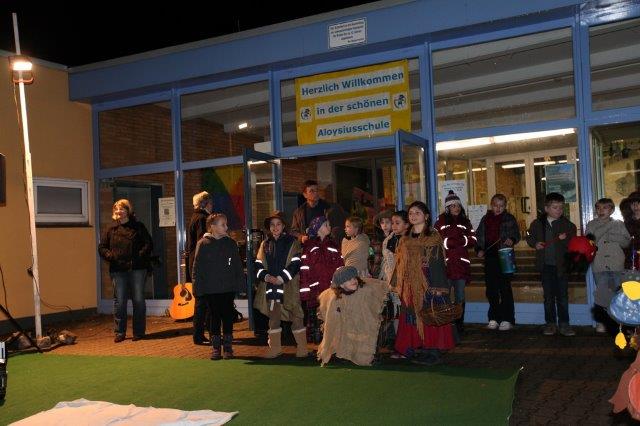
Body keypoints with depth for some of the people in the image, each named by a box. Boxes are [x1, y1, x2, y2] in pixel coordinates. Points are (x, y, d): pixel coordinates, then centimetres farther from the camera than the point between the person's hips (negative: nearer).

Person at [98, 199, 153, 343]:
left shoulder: (138, 227, 6)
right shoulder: (111, 230, 10)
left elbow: (148, 244, 3)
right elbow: (101, 248, 11)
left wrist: (140, 256, -11)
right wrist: (111, 256, -7)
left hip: (137, 269, -1)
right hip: (118, 270, 2)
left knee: (138, 300, 2)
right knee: (119, 301, 3)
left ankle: (139, 332, 12)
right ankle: (120, 333, 12)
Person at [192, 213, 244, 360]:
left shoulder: (231, 243, 5)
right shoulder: (203, 244, -2)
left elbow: (238, 265, 7)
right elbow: (197, 267, -1)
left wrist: (240, 282, 0)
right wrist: (198, 287, -6)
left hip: (228, 287, 2)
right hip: (211, 288, -1)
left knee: (227, 316, 5)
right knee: (215, 316, 6)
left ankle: (228, 346, 16)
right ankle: (216, 347, 16)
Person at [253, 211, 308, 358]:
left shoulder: (292, 243, 0)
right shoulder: (265, 244, 12)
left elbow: (295, 264, -8)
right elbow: (258, 264, 8)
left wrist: (280, 278, -15)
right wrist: (266, 276, -10)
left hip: (289, 286, -4)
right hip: (270, 286, 4)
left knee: (296, 316, -2)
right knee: (273, 317, 9)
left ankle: (302, 348, 9)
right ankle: (275, 348, 19)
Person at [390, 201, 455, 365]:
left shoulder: (433, 237, -4)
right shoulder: (405, 240, 13)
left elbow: (438, 263, -9)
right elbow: (399, 263, 15)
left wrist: (438, 287, -16)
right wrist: (396, 284, 12)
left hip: (426, 284, -6)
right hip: (409, 286, 6)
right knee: (411, 317, 8)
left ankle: (431, 350, 4)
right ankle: (413, 348, 17)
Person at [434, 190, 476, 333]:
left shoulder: (465, 222, 16)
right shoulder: (440, 221, 5)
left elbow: (473, 240, 8)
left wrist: (462, 241, -6)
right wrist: (447, 242, -12)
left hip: (461, 263, 4)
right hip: (445, 263, -4)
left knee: (460, 297, 9)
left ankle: (460, 324, 16)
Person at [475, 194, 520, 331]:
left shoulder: (509, 219, 2)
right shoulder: (485, 219, 12)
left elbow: (516, 234, 0)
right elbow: (479, 236, 16)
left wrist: (512, 240, -22)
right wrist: (479, 250, 1)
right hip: (489, 257, 4)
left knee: (505, 288, -3)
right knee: (491, 289, 8)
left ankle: (507, 319, 5)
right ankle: (494, 318, 19)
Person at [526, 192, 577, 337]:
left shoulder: (568, 225, 0)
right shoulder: (537, 223, 3)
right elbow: (529, 237, 15)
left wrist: (564, 240, -21)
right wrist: (535, 244, -4)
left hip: (562, 265, -1)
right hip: (545, 265, 1)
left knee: (563, 296, 4)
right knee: (548, 296, 9)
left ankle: (564, 324, 12)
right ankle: (550, 323, 17)